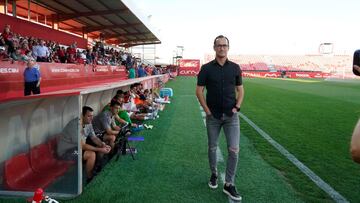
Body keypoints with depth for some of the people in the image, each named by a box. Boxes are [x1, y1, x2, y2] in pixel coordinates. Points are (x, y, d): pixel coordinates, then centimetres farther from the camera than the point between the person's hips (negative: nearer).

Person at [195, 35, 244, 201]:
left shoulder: (235, 67, 4)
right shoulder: (206, 68, -2)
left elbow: (240, 90, 10)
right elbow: (199, 90, -2)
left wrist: (237, 107, -3)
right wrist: (207, 110, -8)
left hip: (231, 115, 1)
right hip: (213, 116, -1)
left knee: (234, 150, -2)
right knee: (212, 148, 12)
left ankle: (229, 184, 11)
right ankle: (214, 174, 35)